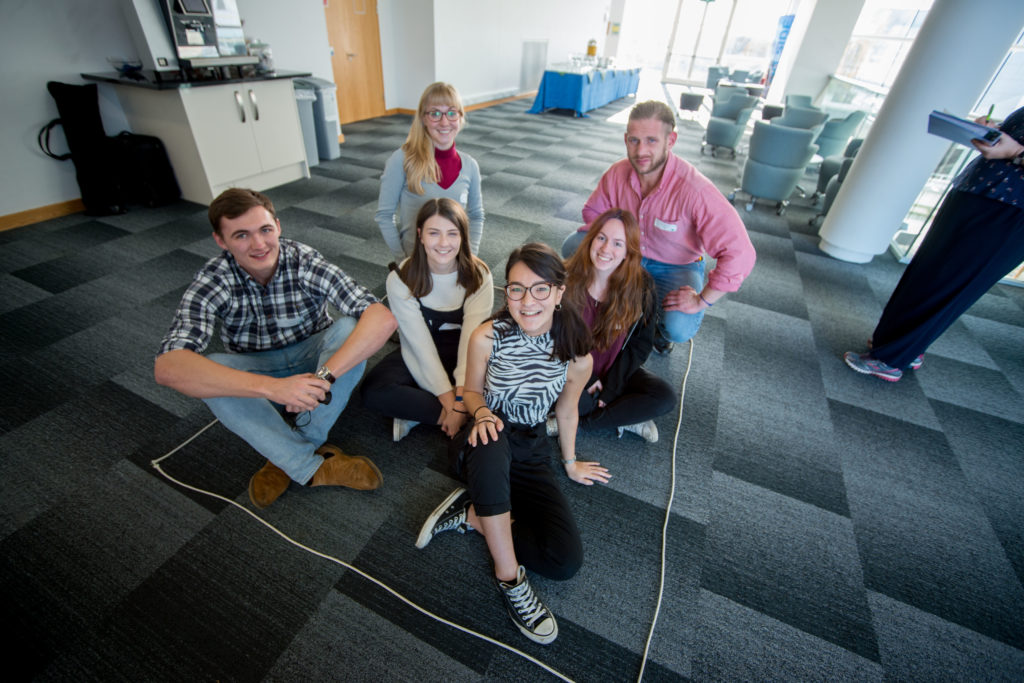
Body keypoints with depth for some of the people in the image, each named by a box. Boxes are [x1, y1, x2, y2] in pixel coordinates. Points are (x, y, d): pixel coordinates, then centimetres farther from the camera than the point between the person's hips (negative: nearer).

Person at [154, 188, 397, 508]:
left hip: (312, 357, 0)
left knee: (351, 328, -29)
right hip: (256, 371, 1)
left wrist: (324, 375, -46)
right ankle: (316, 467, -23)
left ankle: (286, 456, -18)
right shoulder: (212, 282, -19)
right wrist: (272, 387, -48)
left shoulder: (306, 263, -22)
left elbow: (383, 318, -34)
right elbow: (168, 367, -34)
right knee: (205, 370, -30)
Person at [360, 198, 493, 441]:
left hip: (463, 358, 1)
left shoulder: (478, 276, -14)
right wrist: (449, 400, -24)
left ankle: (417, 414, -17)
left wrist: (460, 400, -28)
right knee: (373, 391, -27)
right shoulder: (401, 279, -16)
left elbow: (472, 340, -20)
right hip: (419, 358, 0)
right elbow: (421, 345, -19)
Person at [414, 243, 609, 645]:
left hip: (530, 453, 2)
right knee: (491, 439, -43)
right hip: (485, 445, -1)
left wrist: (570, 464, 18)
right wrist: (482, 413, -25)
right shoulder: (487, 338, -16)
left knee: (566, 560, -13)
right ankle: (509, 577, -22)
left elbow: (566, 411, 5)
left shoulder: (576, 356, -12)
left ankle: (471, 514, 2)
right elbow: (472, 391, 0)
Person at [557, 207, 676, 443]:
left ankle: (574, 423, -15)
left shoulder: (641, 286, -12)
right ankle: (624, 418, -10)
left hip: (612, 370, 2)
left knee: (664, 398, -20)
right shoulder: (566, 279, -16)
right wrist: (586, 380, -13)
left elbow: (641, 344, -5)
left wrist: (610, 387, -14)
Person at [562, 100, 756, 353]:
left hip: (676, 266, -4)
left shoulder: (694, 189, -31)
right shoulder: (618, 173, -15)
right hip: (628, 253, 5)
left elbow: (739, 254, -32)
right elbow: (593, 211, 4)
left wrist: (702, 301, -27)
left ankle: (660, 328, 11)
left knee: (679, 328, -31)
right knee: (573, 246, -14)